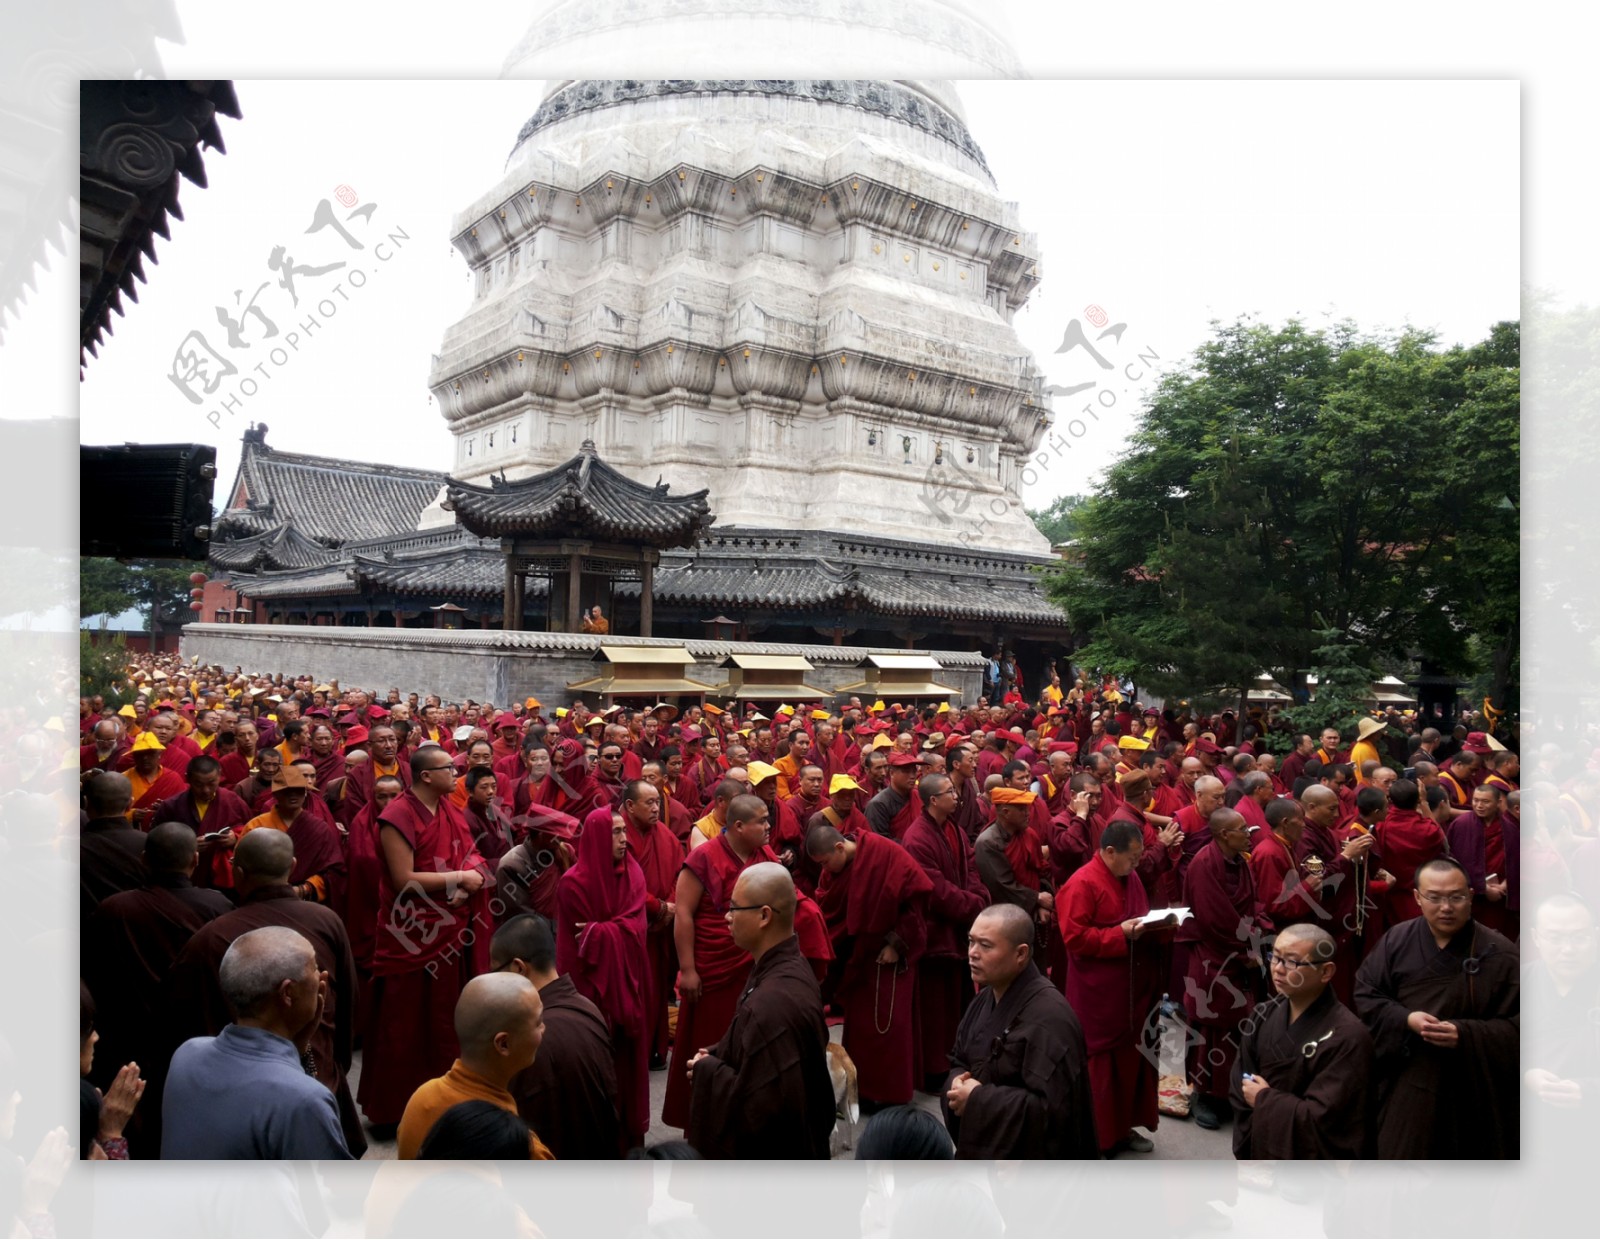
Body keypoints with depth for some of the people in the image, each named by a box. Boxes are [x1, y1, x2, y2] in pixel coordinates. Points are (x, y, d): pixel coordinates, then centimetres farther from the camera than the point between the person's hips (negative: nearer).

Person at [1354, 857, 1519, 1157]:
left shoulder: (1499, 952, -9)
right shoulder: (1396, 941, -2)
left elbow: (1518, 1025, -9)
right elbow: (1365, 995, 2)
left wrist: (1466, 1036, -24)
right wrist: (1404, 1019, -16)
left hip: (1476, 1091, -2)